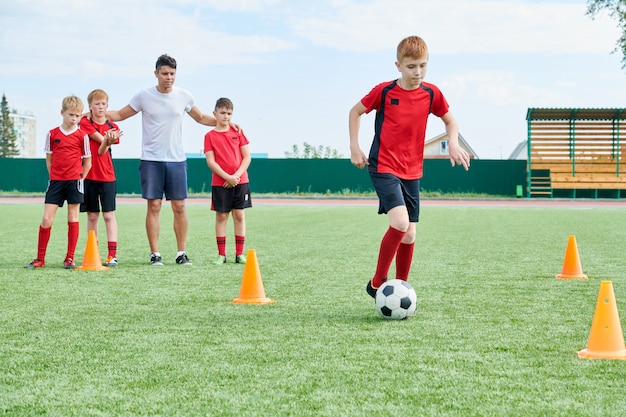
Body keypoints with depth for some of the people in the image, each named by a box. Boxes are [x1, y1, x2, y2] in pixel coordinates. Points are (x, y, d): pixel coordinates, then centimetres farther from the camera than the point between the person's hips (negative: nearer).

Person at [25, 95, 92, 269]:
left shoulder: (82, 136, 1)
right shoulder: (52, 134, 5)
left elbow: (87, 162, 5)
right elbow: (49, 159, 12)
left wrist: (79, 179, -1)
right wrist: (55, 176, 5)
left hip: (74, 180, -1)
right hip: (55, 181, 1)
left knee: (73, 217, 2)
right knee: (46, 219, -3)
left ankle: (70, 258, 7)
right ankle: (40, 258, 5)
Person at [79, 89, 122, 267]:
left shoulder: (112, 127, 5)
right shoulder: (85, 123, 2)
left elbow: (102, 150, -8)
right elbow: (101, 140, -10)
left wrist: (108, 141, -27)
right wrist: (107, 139, -27)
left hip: (107, 176, 1)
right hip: (89, 176, -1)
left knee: (109, 214, -3)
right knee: (92, 215, 6)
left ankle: (112, 254, -7)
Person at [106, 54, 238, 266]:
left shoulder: (184, 96, 4)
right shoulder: (143, 96, -2)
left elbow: (201, 118, 19)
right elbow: (120, 115, 8)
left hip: (177, 160, 2)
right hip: (151, 160, -2)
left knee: (179, 207, 1)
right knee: (154, 206, -4)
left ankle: (181, 253, 8)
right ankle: (155, 254, 2)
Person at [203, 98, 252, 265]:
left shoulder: (238, 132, 6)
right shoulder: (210, 136, 0)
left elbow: (247, 157, 2)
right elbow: (211, 162, -7)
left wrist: (237, 175, -11)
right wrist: (227, 177, -16)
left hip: (240, 181, 2)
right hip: (219, 183, -2)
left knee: (239, 215, 3)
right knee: (221, 216, 1)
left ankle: (240, 254, 7)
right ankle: (221, 254, 6)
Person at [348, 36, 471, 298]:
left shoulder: (431, 94, 0)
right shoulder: (384, 91, -8)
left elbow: (450, 121, 15)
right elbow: (356, 111, 6)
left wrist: (453, 143, -3)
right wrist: (354, 147, 0)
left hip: (412, 172, 5)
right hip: (384, 168, -4)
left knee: (409, 235, 5)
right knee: (400, 222, -23)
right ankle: (376, 283, -8)